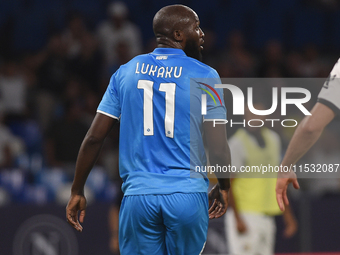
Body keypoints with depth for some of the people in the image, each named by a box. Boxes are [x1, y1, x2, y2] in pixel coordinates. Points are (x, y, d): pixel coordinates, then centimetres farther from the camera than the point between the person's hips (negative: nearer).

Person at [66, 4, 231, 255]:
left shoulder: (126, 72, 8)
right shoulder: (204, 76, 0)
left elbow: (94, 137, 5)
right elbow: (218, 146, -2)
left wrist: (77, 191, 14)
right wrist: (224, 187, 16)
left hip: (138, 195, 2)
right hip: (188, 195, -2)